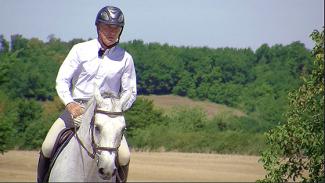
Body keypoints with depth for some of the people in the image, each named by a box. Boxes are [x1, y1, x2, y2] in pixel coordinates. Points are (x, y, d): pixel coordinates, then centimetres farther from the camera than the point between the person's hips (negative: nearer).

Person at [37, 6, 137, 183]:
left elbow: (130, 92, 6)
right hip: (76, 108, 0)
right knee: (47, 148, -15)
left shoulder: (125, 59, 0)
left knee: (124, 156, -19)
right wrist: (69, 104, -18)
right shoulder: (80, 50, -1)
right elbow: (62, 80, -1)